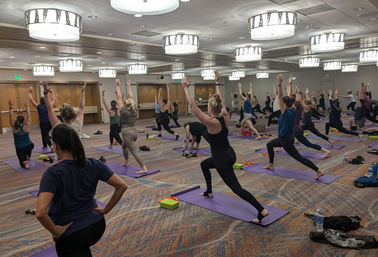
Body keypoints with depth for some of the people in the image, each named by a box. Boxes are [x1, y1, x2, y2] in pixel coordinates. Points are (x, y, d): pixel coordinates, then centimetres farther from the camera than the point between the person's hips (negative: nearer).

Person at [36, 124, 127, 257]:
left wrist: (55, 231, -14)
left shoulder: (52, 173, -20)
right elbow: (122, 186, -7)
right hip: (97, 226, 5)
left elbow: (40, 213, -31)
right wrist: (105, 210, 2)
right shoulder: (93, 165, -8)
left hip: (71, 236, -5)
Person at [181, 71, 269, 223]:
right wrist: (217, 83, 20)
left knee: (236, 188, -5)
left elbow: (193, 106, -20)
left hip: (222, 159, -9)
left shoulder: (211, 122, -21)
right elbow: (221, 100, 13)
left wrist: (186, 88, -14)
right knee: (204, 164, 31)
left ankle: (262, 210, -10)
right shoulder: (225, 117, -1)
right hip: (230, 154, 9)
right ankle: (209, 192, 45)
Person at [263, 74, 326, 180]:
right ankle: (271, 164, 28)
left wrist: (279, 85, -34)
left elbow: (280, 98, -29)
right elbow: (290, 98, 8)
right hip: (289, 137, 9)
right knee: (269, 144, 19)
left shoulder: (286, 113, -22)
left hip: (286, 140, -9)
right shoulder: (293, 110, -1)